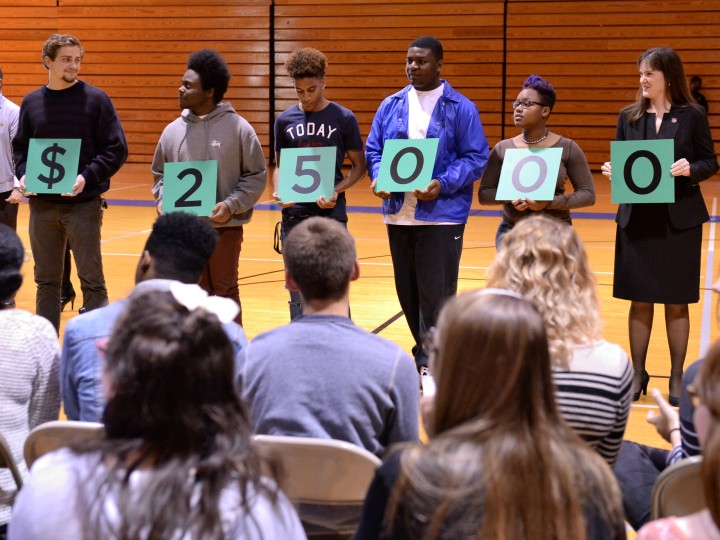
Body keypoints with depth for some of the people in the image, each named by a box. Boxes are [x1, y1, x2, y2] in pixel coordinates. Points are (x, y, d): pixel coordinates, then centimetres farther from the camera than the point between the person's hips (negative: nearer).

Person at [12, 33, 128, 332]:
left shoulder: (95, 99, -3)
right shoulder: (31, 102, 7)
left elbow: (117, 148, -5)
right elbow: (20, 147, 16)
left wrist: (88, 177, -17)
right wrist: (23, 174, -4)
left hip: (84, 204, -4)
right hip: (41, 205, 4)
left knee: (92, 282, 0)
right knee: (46, 282, 11)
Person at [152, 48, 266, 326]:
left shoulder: (238, 128, -5)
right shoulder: (173, 130, 5)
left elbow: (257, 176, -3)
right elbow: (160, 174, 15)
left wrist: (231, 205, -14)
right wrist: (162, 200, -4)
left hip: (225, 227, -3)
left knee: (226, 291, 5)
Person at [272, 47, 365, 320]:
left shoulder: (343, 118, -1)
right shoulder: (285, 120, 5)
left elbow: (358, 165, 2)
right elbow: (279, 165, 13)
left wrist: (337, 191, -15)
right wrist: (278, 191, -7)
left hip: (331, 211, -2)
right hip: (295, 214, 2)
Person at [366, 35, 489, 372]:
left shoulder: (460, 109, -2)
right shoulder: (391, 106, 11)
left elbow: (476, 158, -5)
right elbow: (373, 150, 12)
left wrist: (442, 185, -18)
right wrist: (379, 177, -9)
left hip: (442, 215, -5)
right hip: (398, 214, 5)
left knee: (435, 292, -6)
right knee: (407, 290, 11)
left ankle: (431, 363, 1)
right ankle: (427, 353, 25)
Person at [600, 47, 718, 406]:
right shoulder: (629, 116, 5)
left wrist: (690, 169, -20)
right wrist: (612, 171, -12)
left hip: (680, 219, -2)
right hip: (637, 219, 2)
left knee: (676, 302, 5)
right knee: (639, 300, 6)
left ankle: (677, 376, 16)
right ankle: (637, 374, 17)